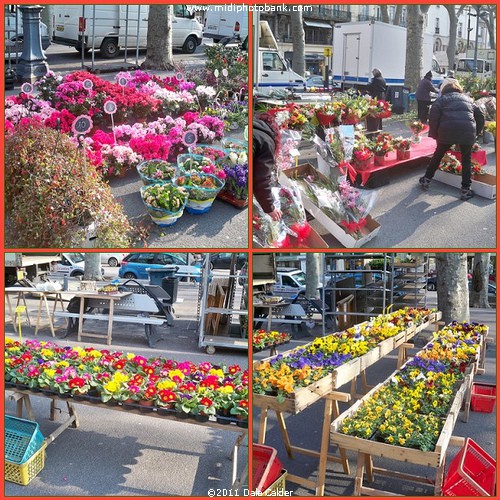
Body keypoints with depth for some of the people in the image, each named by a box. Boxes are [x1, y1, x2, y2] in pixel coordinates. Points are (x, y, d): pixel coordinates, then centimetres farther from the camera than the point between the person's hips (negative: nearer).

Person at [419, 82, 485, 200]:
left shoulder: (442, 98, 17)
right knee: (466, 159, 15)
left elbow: (433, 114, -1)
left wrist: (434, 134, 4)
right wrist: (476, 132, 27)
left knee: (438, 155, 18)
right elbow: (480, 116, 20)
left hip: (447, 130, -1)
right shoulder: (468, 99, 27)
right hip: (468, 132, 2)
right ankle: (466, 190, 12)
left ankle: (426, 180, 28)